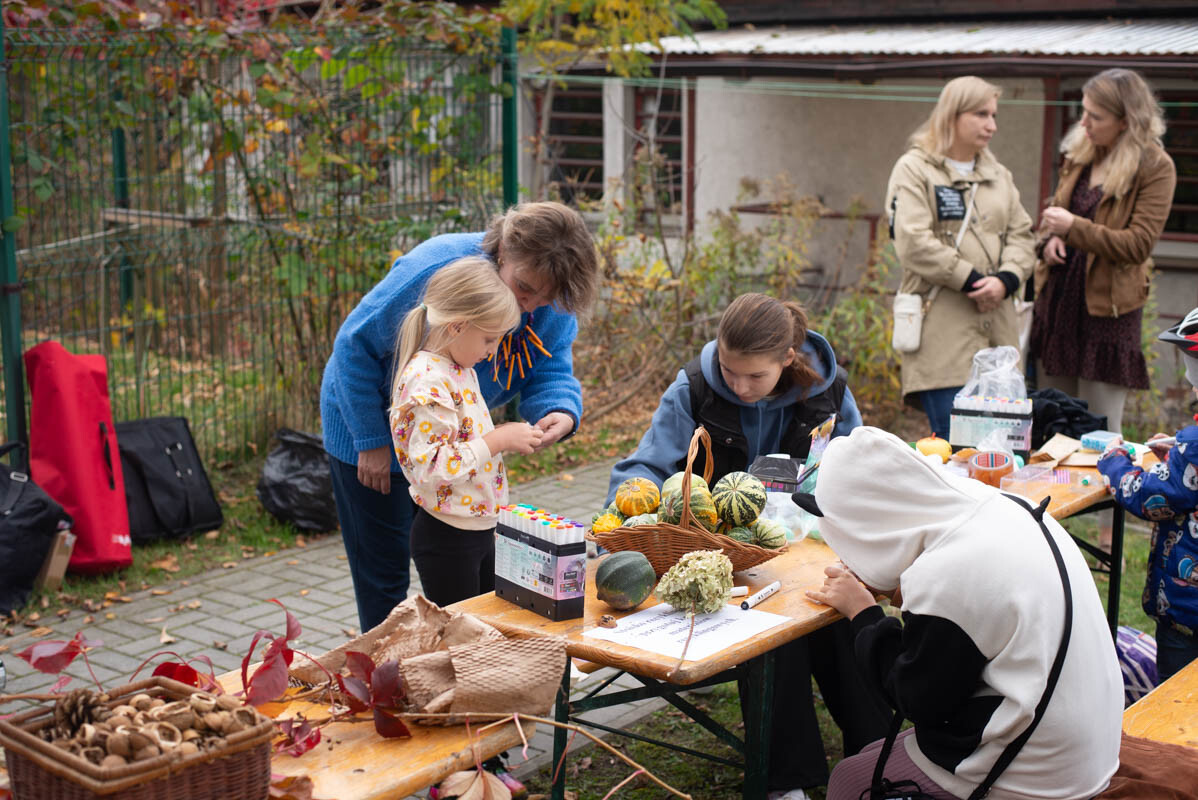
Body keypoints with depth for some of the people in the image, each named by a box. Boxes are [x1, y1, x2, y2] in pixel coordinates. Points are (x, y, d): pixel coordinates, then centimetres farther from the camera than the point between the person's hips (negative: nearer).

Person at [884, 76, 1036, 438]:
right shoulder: (914, 170, 1)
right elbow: (914, 243, -11)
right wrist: (973, 280, -12)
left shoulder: (998, 175, 21)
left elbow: (1020, 235, 14)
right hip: (941, 327, -6)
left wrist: (1005, 279, -7)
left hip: (996, 325, 6)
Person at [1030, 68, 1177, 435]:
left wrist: (1074, 228, -21)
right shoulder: (1080, 153, 8)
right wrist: (1050, 238, 0)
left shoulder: (1155, 168, -11)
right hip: (1059, 295, 6)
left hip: (1107, 307, -6)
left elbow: (1138, 245, -15)